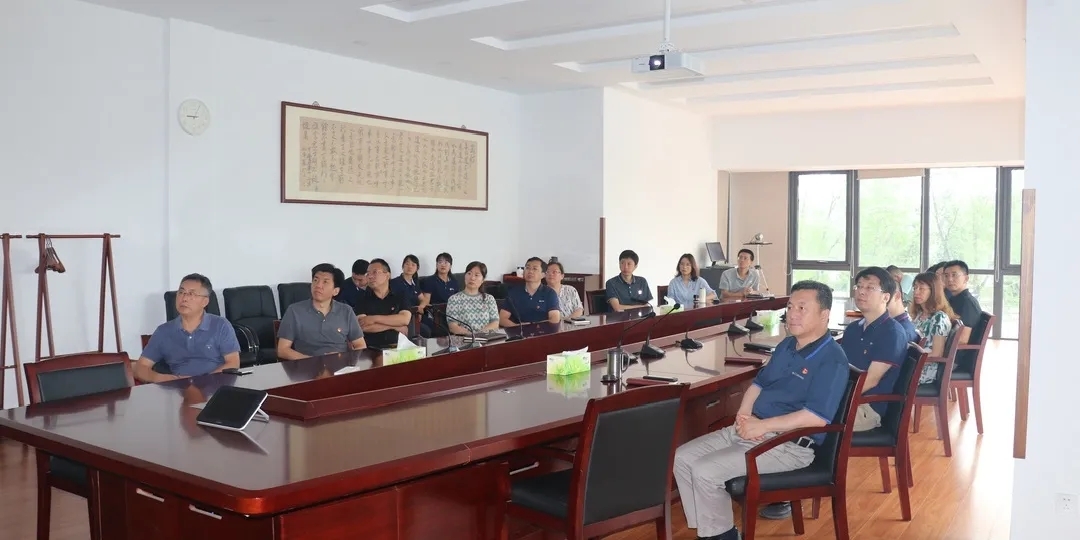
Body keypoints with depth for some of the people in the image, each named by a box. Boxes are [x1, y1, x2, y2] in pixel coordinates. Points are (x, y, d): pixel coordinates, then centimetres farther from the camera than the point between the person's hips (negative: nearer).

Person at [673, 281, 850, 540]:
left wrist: (762, 426, -21)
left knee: (705, 472, -22)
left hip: (790, 444, -9)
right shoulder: (787, 345, 13)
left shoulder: (832, 360, -15)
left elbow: (817, 416, -25)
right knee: (683, 458, -1)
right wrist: (743, 414, -2)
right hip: (752, 429, 9)